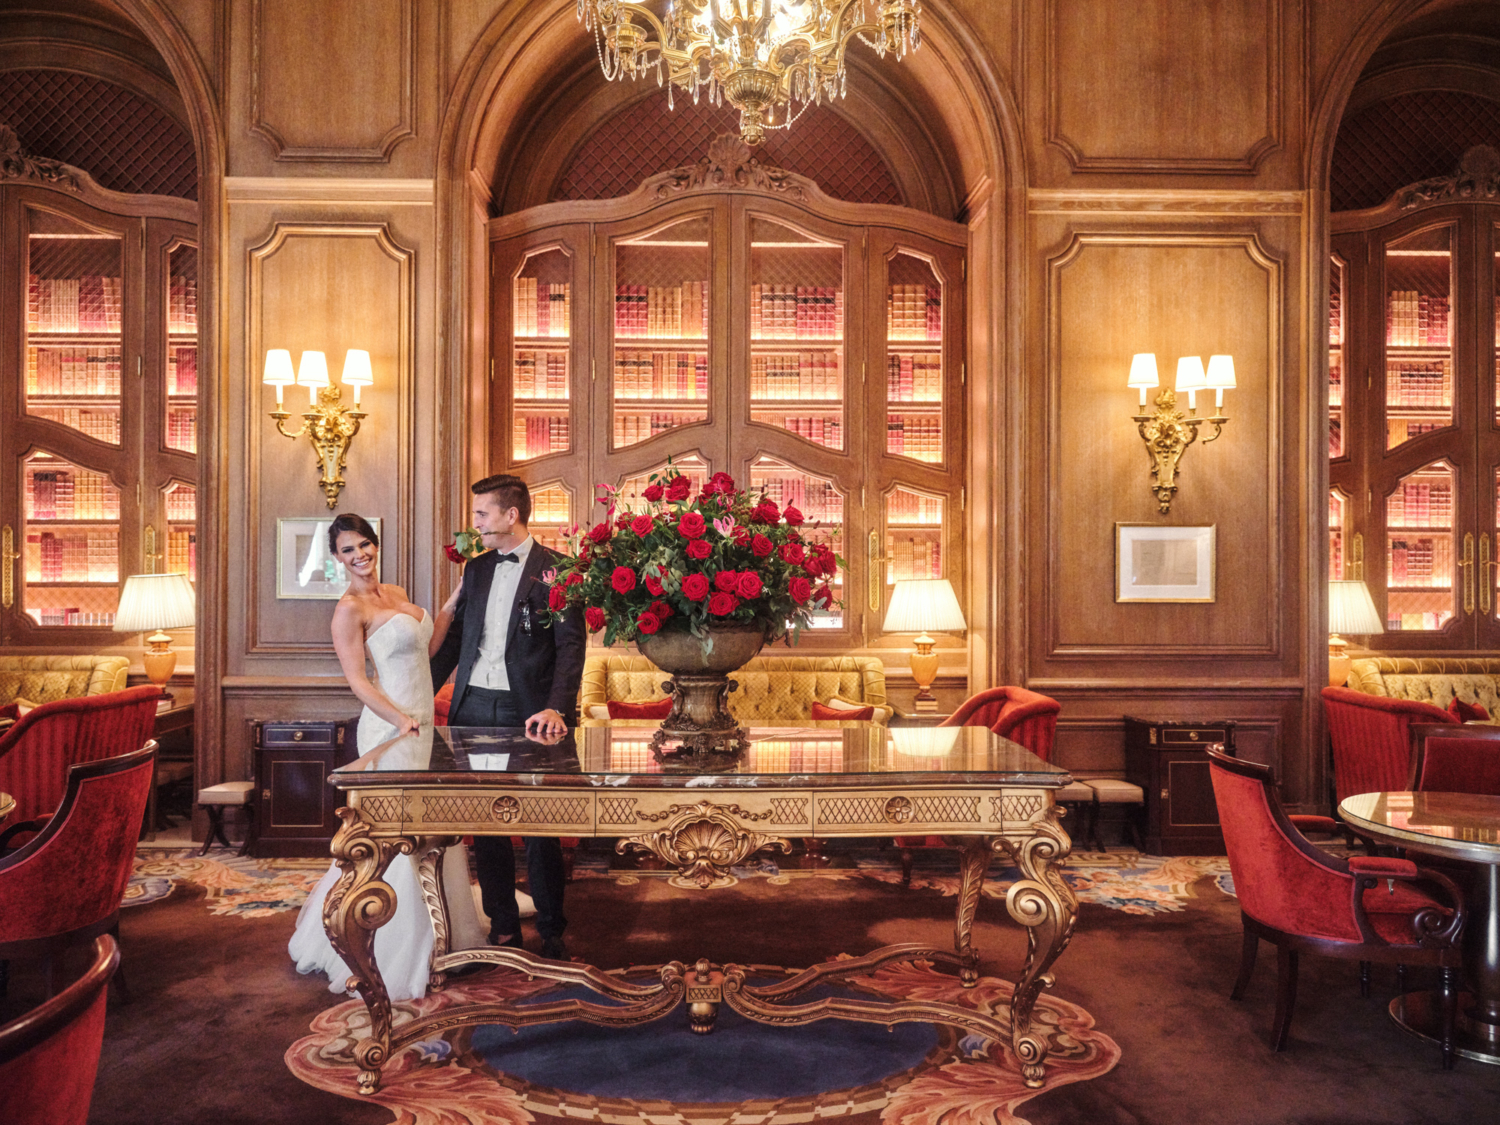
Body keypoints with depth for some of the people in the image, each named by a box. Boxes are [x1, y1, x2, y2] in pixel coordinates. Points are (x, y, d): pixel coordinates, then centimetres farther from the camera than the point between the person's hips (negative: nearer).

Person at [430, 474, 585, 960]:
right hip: (473, 708, 5)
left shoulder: (556, 569, -5)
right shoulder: (475, 568, 13)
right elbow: (454, 637, 18)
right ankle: (502, 927, 23)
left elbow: (570, 645, -11)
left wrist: (557, 708, -23)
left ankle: (551, 931, 18)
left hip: (527, 712, -5)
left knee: (540, 825, 3)